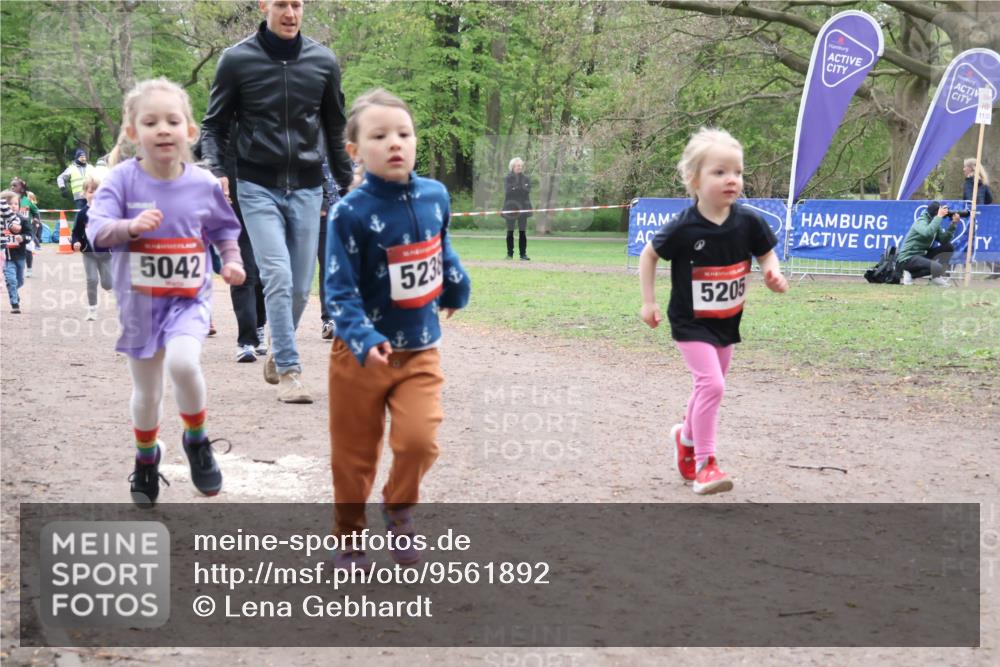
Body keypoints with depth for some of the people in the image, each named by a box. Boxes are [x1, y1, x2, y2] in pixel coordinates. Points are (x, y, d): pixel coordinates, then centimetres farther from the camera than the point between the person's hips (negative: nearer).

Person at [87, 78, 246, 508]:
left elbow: (224, 228, 11)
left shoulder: (203, 184, -6)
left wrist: (231, 259, -6)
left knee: (182, 362, -29)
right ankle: (146, 460, 41)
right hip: (139, 302, 1)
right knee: (146, 392, 12)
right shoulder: (123, 179, -12)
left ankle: (197, 440, 0)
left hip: (189, 296, -1)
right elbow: (96, 230, -18)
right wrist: (131, 226, -37)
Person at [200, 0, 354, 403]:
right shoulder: (237, 60, -2)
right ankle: (288, 370, -9)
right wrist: (216, 171, -11)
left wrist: (347, 184, 13)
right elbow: (214, 124, 5)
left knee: (300, 286, 5)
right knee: (277, 276, -15)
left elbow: (335, 129, 14)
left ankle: (278, 355, 27)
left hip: (307, 189, 3)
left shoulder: (323, 62, 5)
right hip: (258, 188, -3)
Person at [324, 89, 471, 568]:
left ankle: (399, 509, 15)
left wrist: (456, 286, 26)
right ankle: (349, 538, 30)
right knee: (354, 455, 8)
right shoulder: (351, 213, -17)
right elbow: (339, 290, -18)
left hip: (420, 352, 3)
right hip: (362, 354, -3)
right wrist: (363, 339, -31)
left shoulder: (435, 196, -2)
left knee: (419, 440, -15)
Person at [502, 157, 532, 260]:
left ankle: (523, 254, -2)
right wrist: (521, 189, -11)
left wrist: (515, 188, -11)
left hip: (522, 207, 1)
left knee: (522, 232, -2)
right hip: (511, 207, -1)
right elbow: (507, 190, -11)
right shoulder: (508, 178, 3)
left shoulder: (525, 179, 9)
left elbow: (528, 190, -3)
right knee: (510, 232, 2)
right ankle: (510, 254, 7)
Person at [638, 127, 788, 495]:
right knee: (711, 384, -19)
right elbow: (648, 255, -5)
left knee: (710, 387, 19)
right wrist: (649, 301, -7)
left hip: (727, 323, 5)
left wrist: (773, 273, -17)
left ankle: (686, 437, 46)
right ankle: (705, 465, -9)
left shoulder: (748, 221, -12)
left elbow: (766, 253, 5)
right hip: (691, 323, -5)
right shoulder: (683, 228, -20)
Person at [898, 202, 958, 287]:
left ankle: (938, 276, 0)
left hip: (922, 255, 9)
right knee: (937, 268, -31)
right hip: (908, 258, -9)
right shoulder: (921, 221, -17)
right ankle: (910, 274, -10)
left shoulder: (934, 222, 8)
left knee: (949, 247, 3)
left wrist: (953, 224, -7)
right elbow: (927, 233, -40)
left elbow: (944, 240, 2)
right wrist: (939, 217, -32)